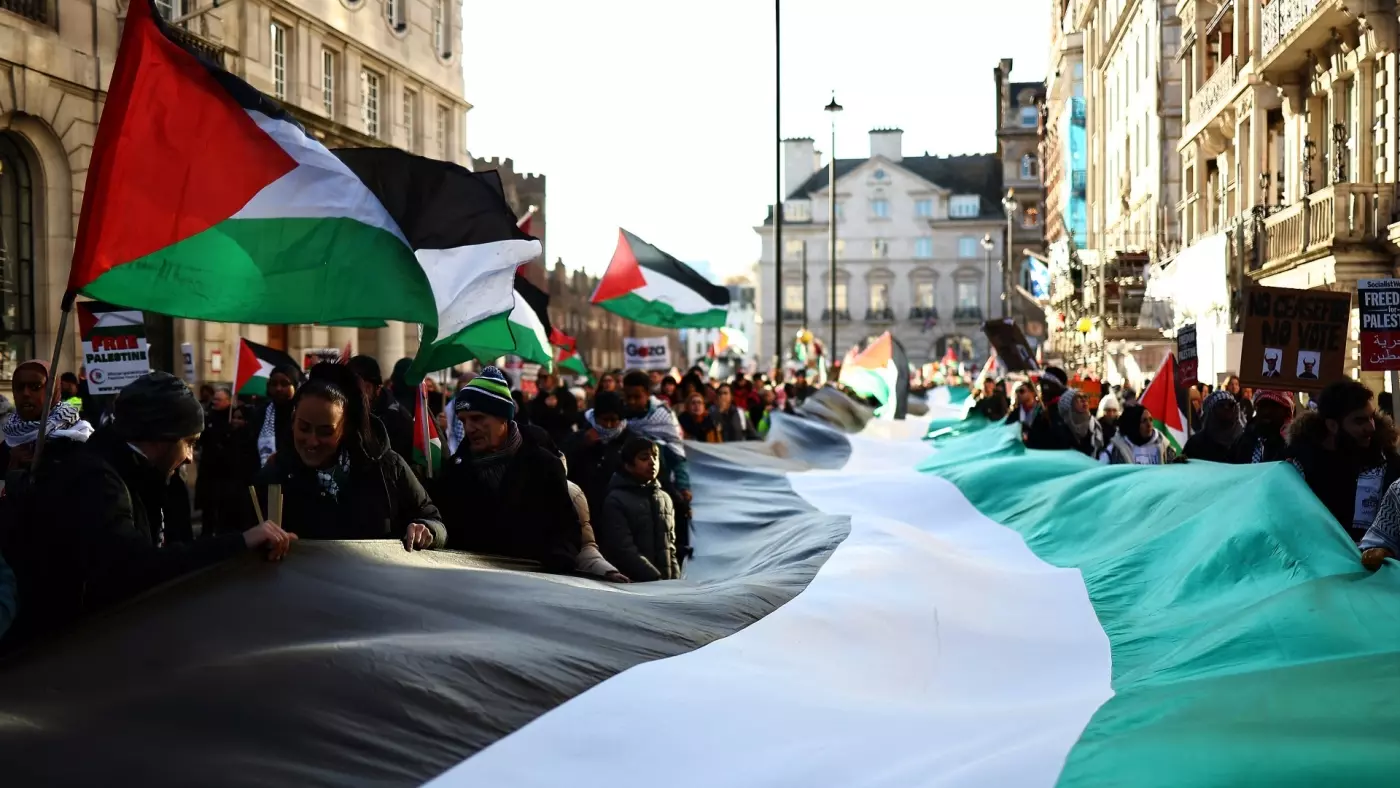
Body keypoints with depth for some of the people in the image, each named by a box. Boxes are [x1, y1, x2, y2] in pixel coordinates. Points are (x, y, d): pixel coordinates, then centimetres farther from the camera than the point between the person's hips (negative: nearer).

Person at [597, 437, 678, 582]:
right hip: (633, 584, -6)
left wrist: (674, 580, 2)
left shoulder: (664, 498, 15)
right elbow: (624, 551, -14)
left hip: (665, 584, 6)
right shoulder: (616, 500, -6)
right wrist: (656, 579, -18)